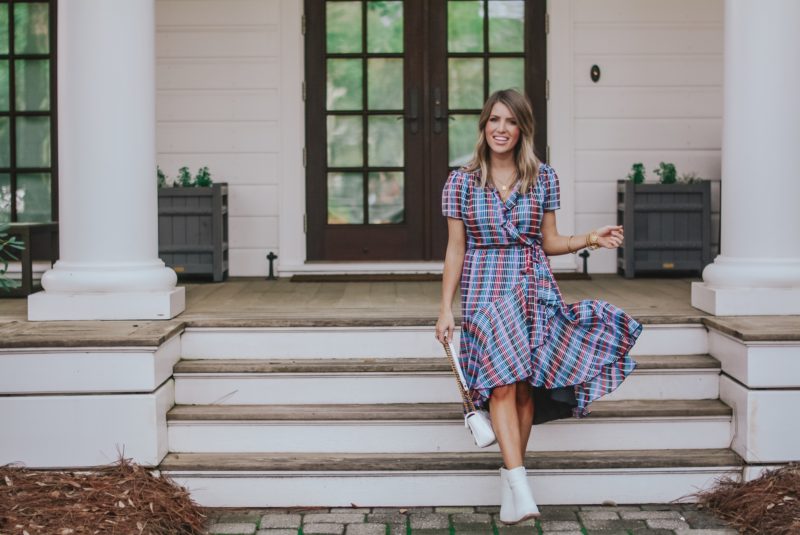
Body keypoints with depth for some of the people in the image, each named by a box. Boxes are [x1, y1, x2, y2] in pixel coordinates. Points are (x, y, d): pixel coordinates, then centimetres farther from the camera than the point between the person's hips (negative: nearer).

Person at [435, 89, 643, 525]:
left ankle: (508, 480, 9)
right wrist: (445, 309, 2)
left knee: (526, 389, -4)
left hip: (535, 292, 2)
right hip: (485, 292, -2)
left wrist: (589, 239, -3)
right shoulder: (461, 182, 4)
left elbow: (548, 242, 14)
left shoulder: (544, 179, 8)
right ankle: (519, 486, -26)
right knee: (502, 382, -19)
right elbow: (455, 249, 6)